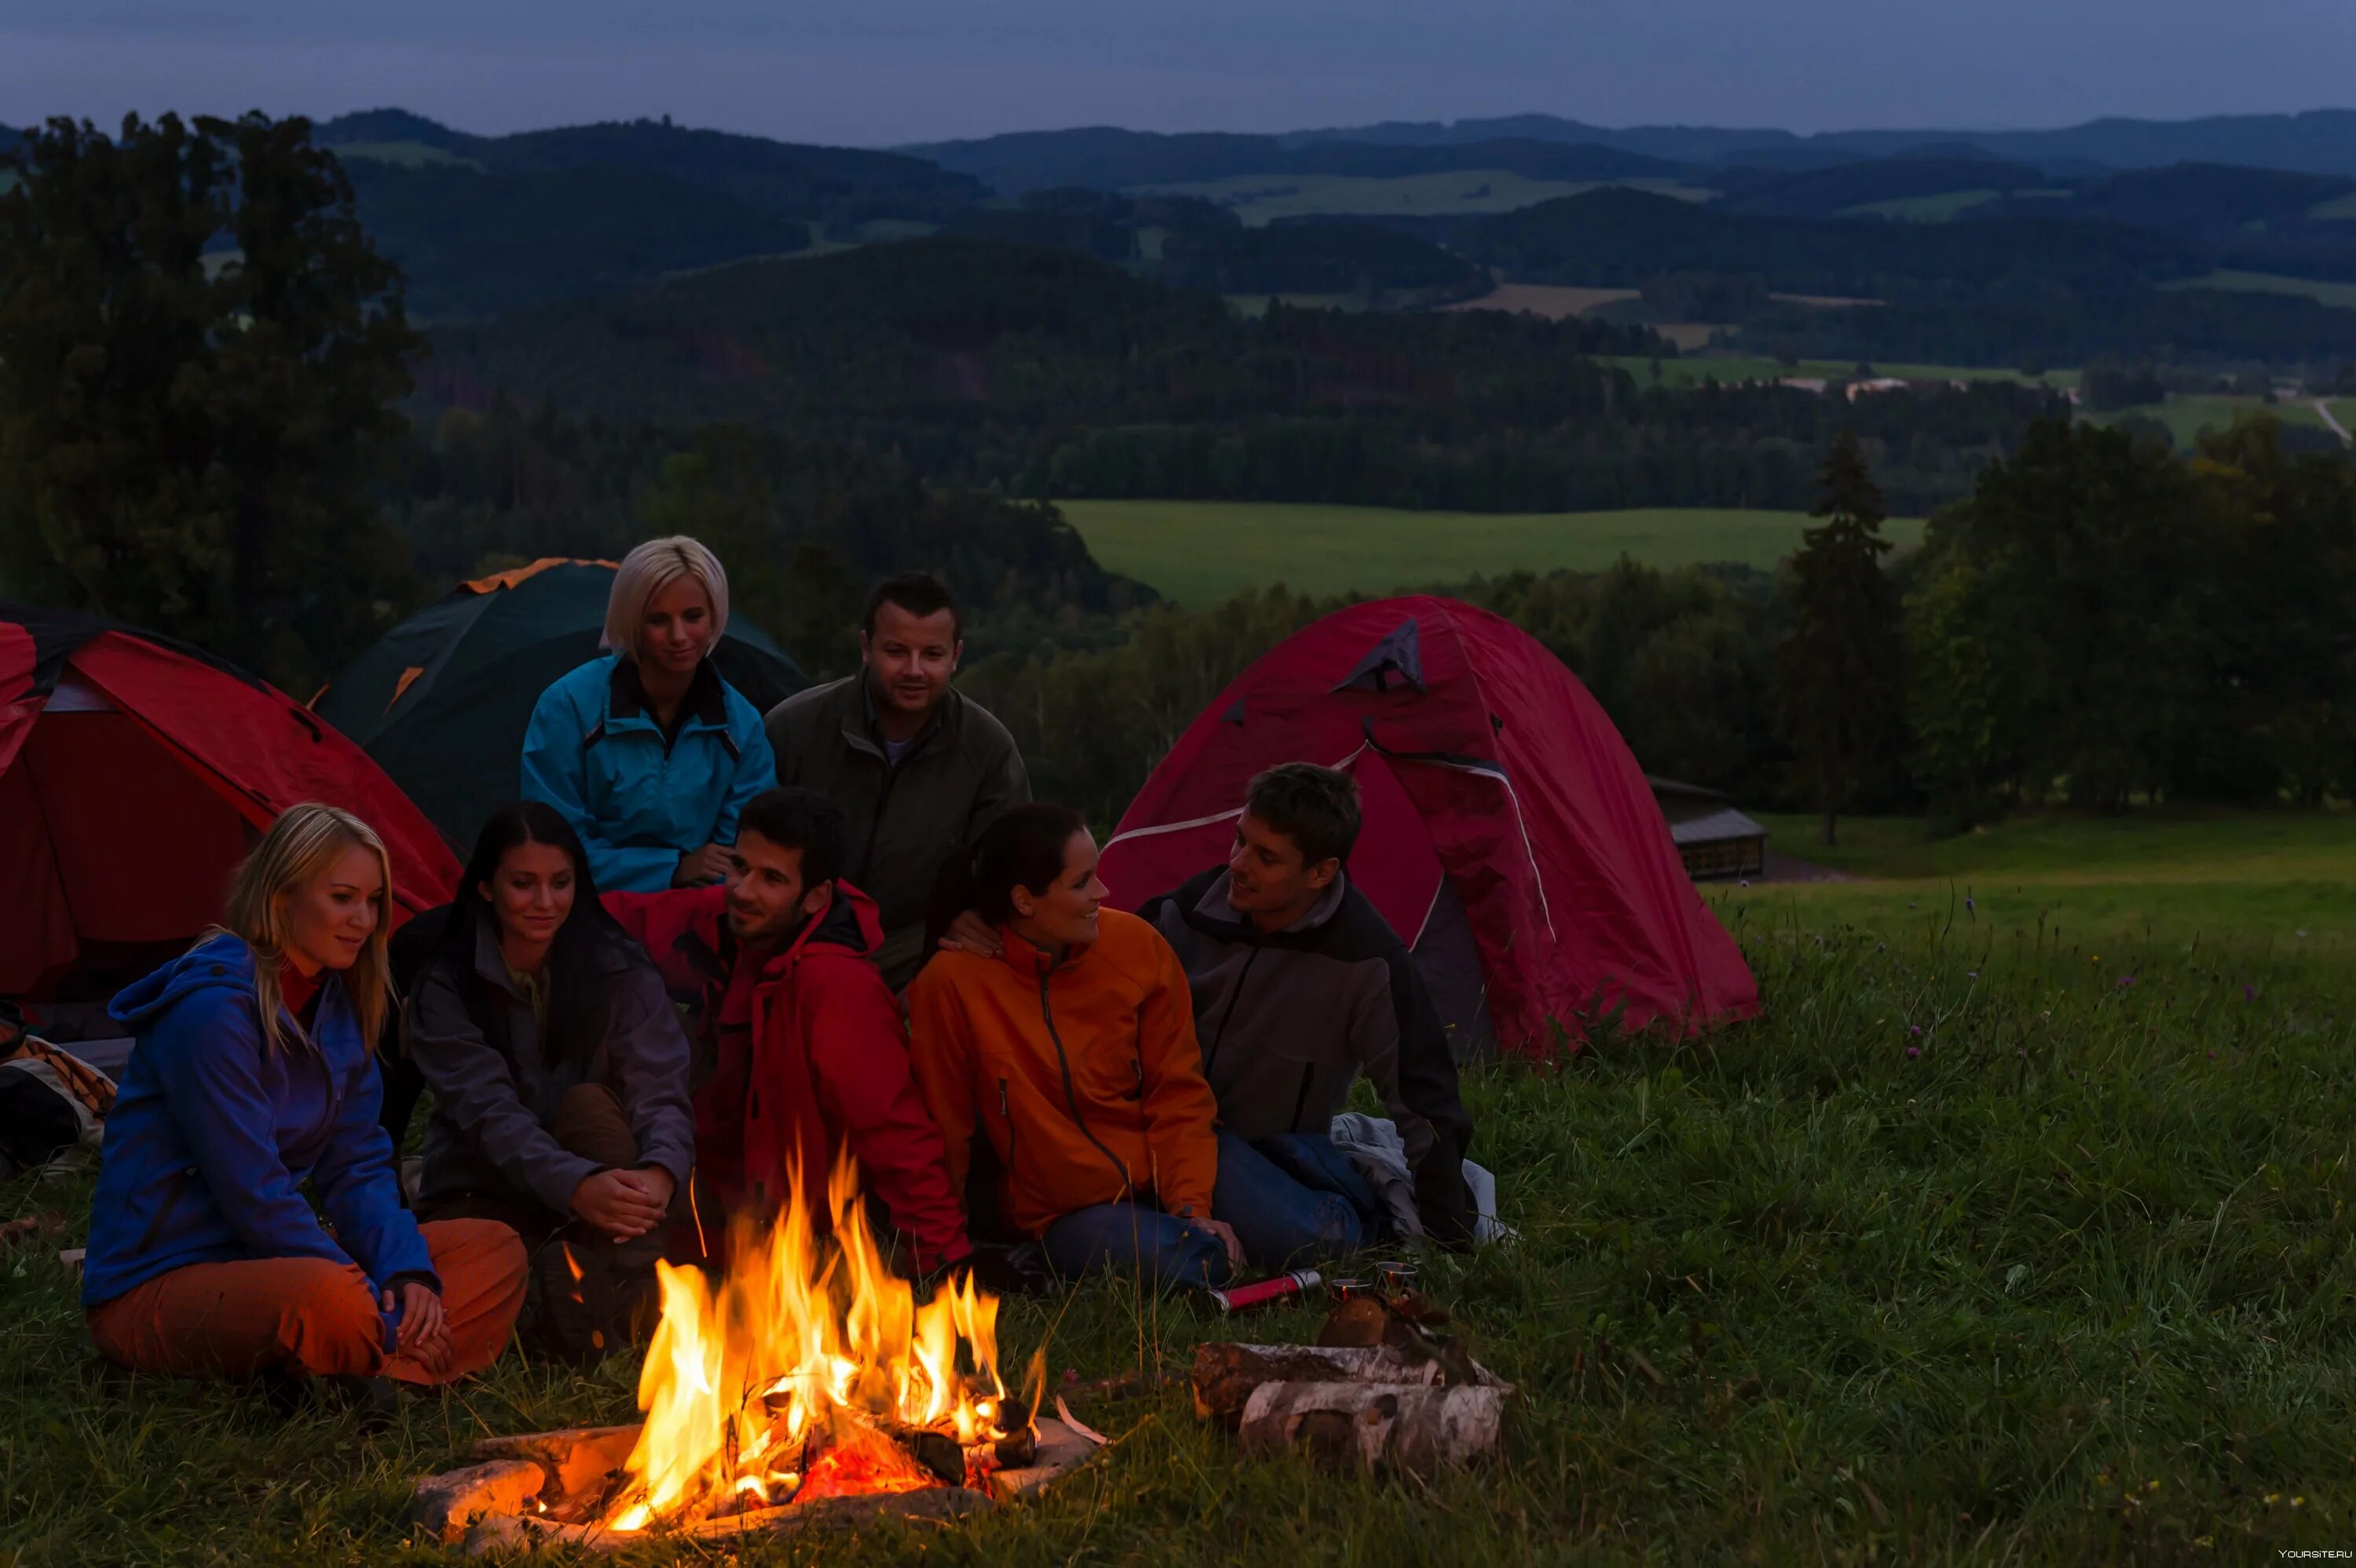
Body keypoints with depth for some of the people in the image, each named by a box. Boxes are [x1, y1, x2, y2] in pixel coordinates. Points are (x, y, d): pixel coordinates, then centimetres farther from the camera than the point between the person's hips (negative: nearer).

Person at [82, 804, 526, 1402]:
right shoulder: (212, 1008, -19)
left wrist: (407, 1271, -11)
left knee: (494, 1251, 0)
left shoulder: (338, 1009, 10)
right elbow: (251, 1195, -22)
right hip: (152, 1288, -10)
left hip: (264, 1263, 10)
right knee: (330, 1301, -41)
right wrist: (382, 1317, -20)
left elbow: (357, 1168, 10)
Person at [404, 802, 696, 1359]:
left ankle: (636, 1296, -38)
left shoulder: (620, 971, -2)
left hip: (606, 1186, 2)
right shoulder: (445, 988, -6)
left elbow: (661, 1095, -12)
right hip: (484, 1198, -2)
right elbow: (489, 1111, -20)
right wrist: (575, 1185, -40)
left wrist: (660, 1172, -37)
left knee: (589, 1102, -30)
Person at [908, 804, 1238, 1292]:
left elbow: (1177, 1092, 2)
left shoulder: (1137, 947, -4)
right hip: (1067, 1214, -4)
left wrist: (1190, 1205, -10)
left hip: (1159, 1187, 4)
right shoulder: (954, 983, -14)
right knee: (1190, 1267, -31)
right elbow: (945, 1128, -2)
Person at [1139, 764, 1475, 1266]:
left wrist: (1448, 1236, -12)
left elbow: (1423, 1100, -14)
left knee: (1327, 1241, -34)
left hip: (1280, 1149, -4)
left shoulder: (1366, 961, -19)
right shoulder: (1188, 912, -9)